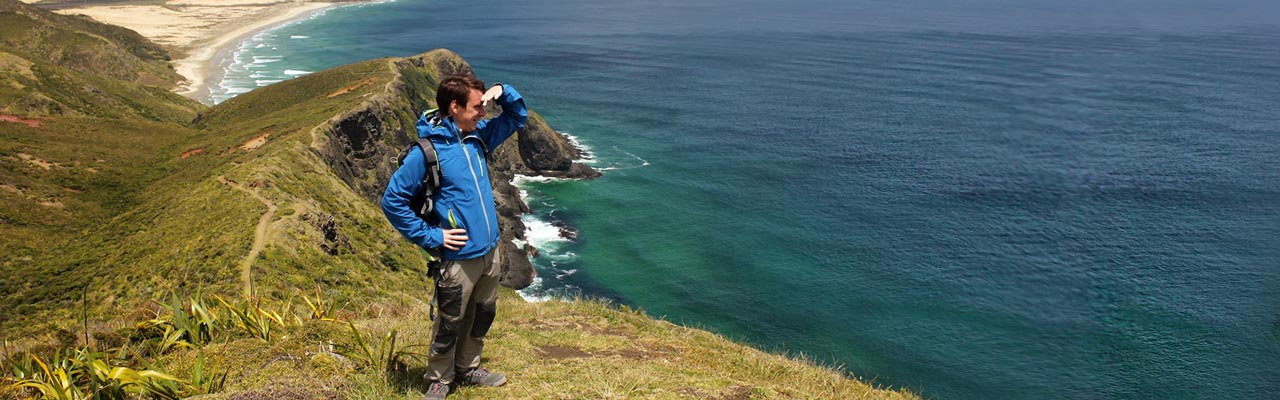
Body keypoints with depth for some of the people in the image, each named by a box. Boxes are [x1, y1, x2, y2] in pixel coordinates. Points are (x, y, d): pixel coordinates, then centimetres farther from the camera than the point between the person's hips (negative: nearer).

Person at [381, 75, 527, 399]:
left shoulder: (479, 135, 4)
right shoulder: (427, 151, -17)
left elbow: (517, 117, 18)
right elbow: (392, 201, -15)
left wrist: (502, 91, -2)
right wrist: (430, 236, -14)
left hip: (490, 251, 7)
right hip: (459, 258, -7)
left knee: (483, 316, 22)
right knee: (450, 326, 10)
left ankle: (467, 369, 43)